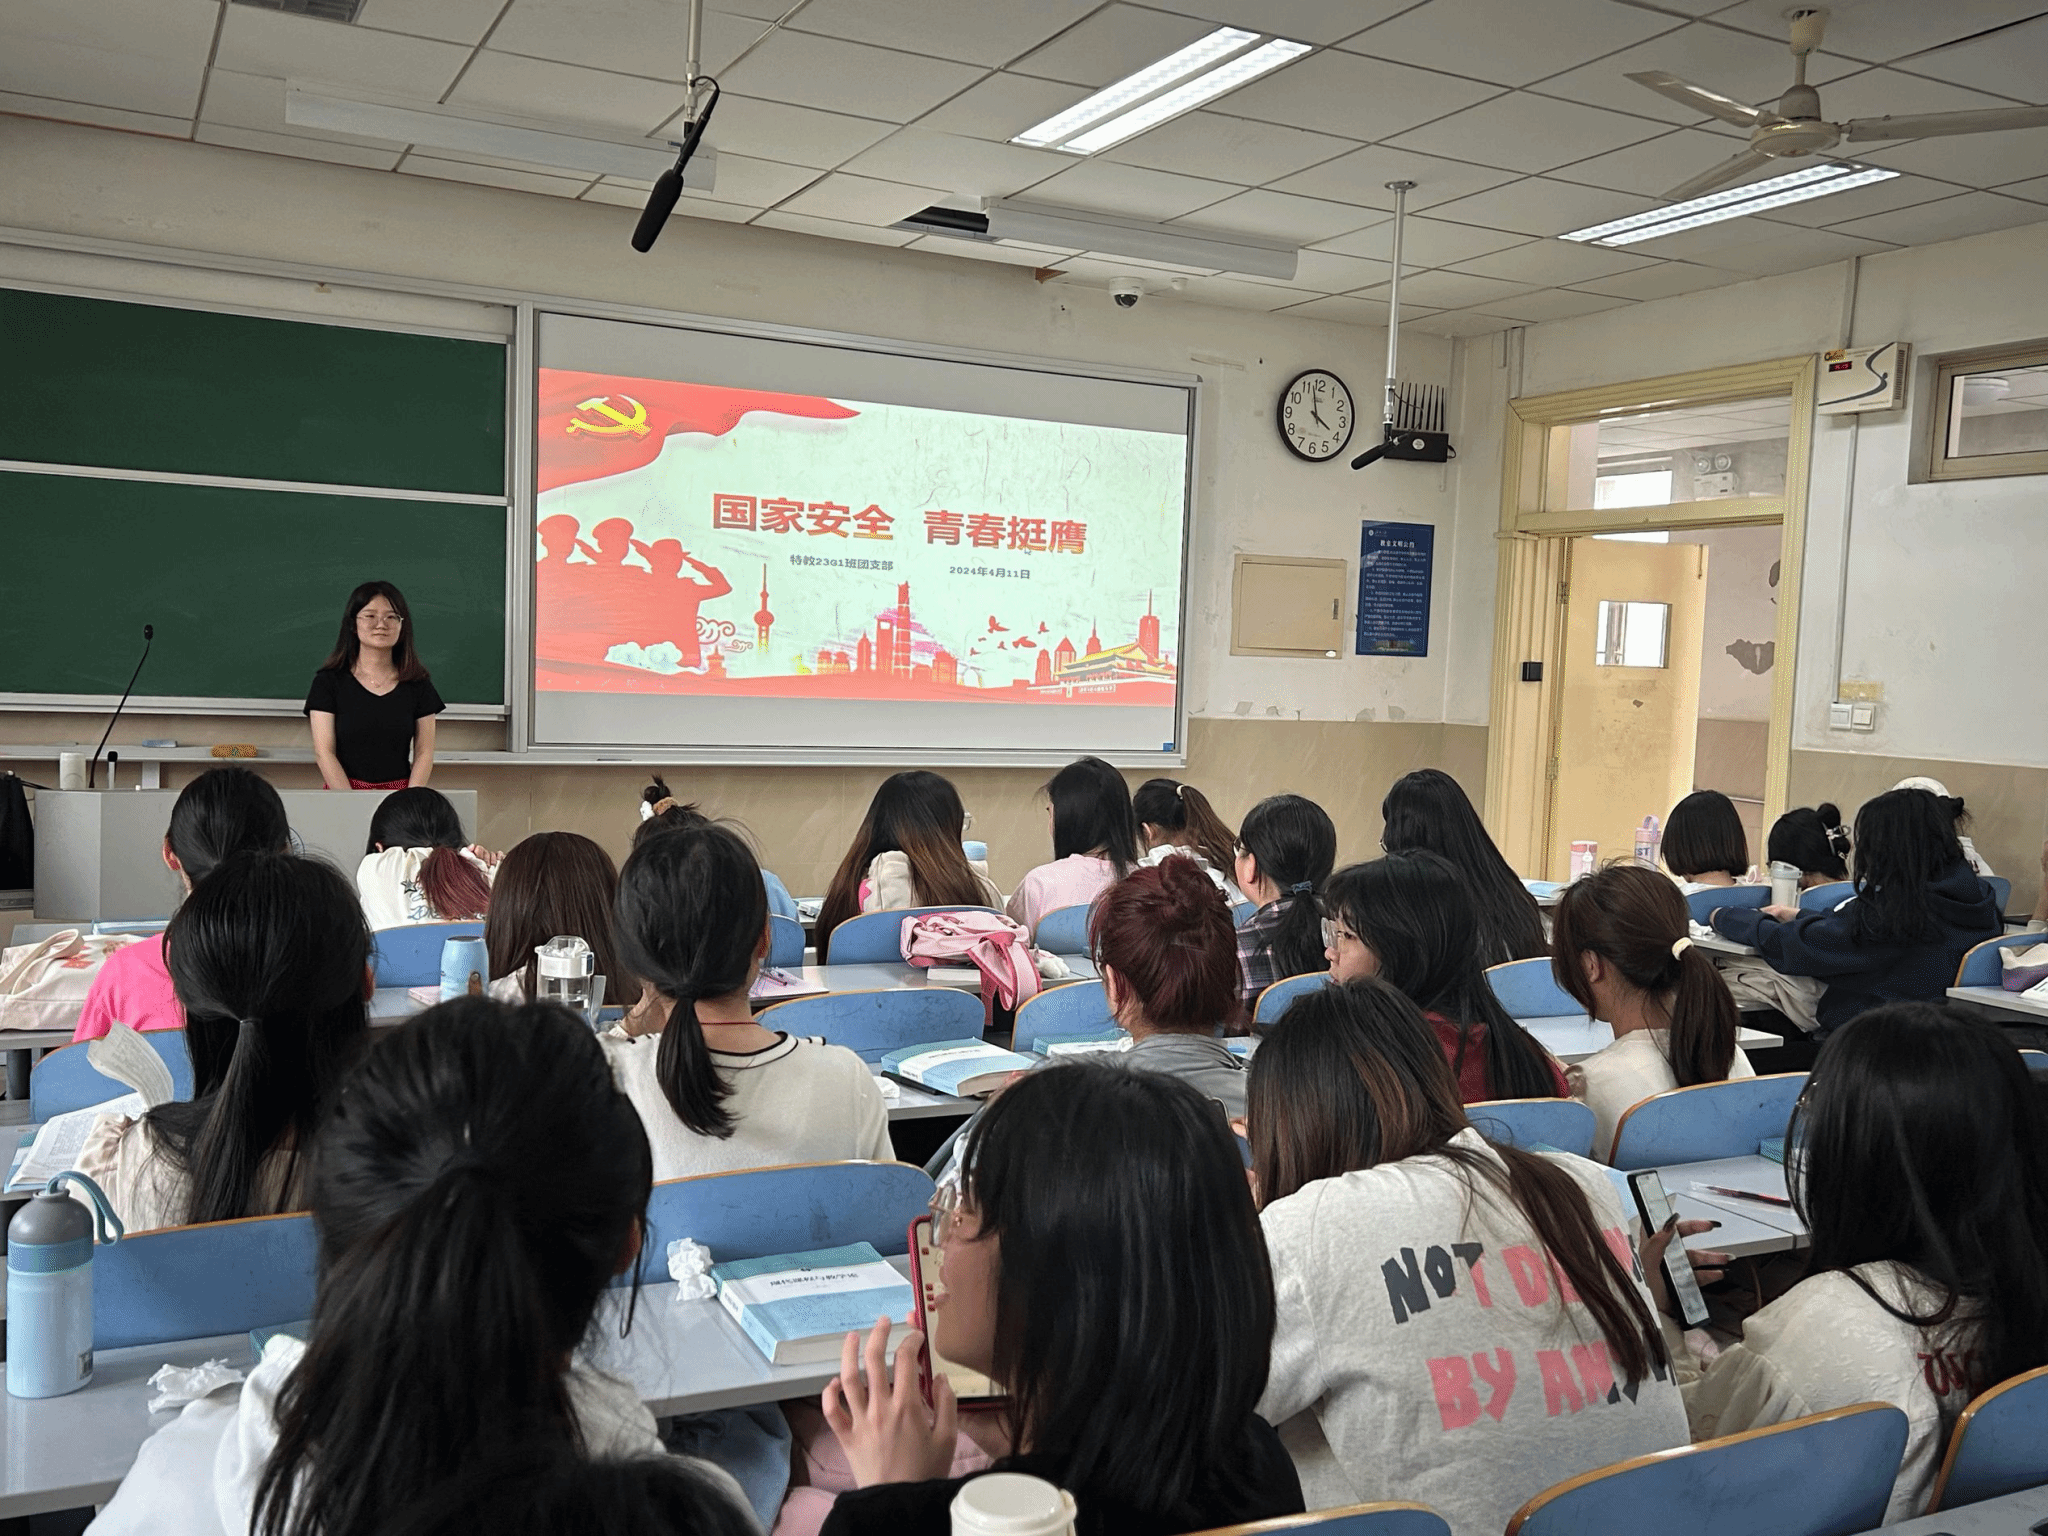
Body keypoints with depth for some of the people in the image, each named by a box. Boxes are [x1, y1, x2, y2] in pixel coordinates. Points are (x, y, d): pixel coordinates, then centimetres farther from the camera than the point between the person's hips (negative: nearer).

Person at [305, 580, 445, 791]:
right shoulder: (328, 681, 3)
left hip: (401, 795, 1)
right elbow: (324, 752, -2)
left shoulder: (418, 684, 7)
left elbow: (424, 753, 5)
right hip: (341, 793, -1)